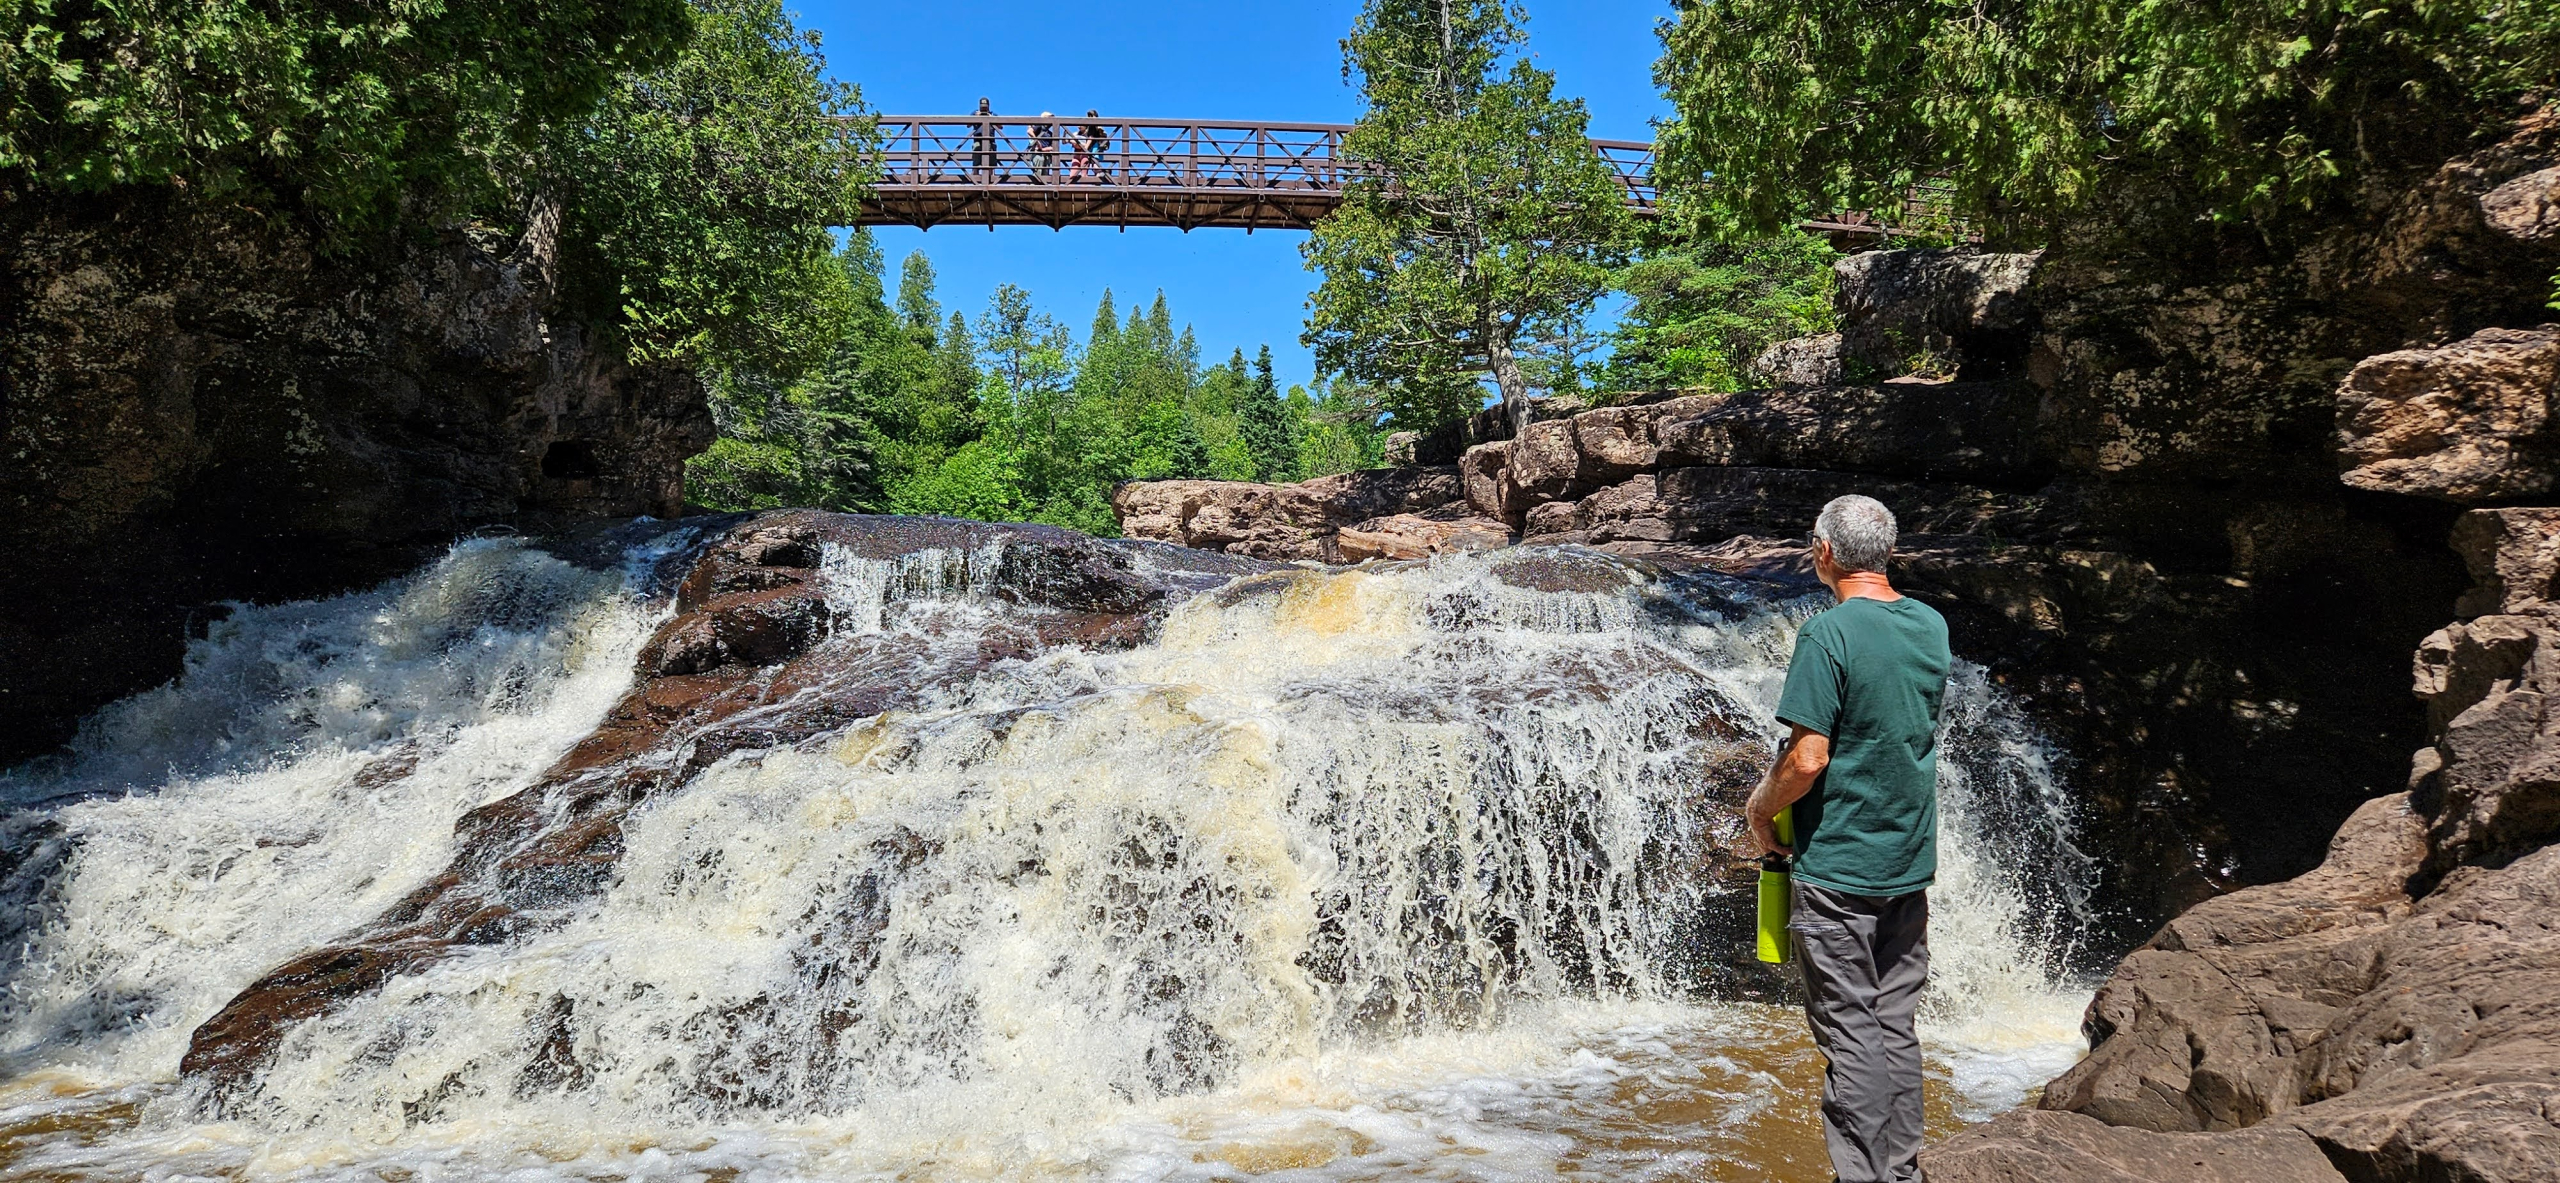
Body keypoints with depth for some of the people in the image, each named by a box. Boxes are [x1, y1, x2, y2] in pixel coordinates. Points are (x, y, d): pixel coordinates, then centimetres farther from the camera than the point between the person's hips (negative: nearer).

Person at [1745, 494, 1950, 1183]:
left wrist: (1760, 810, -4)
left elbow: (1807, 759, -20)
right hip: (1911, 864, 7)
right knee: (1897, 1025, 15)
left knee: (1849, 1034, 1)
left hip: (1837, 866, -7)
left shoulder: (1827, 634, -17)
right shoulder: (1932, 625, 5)